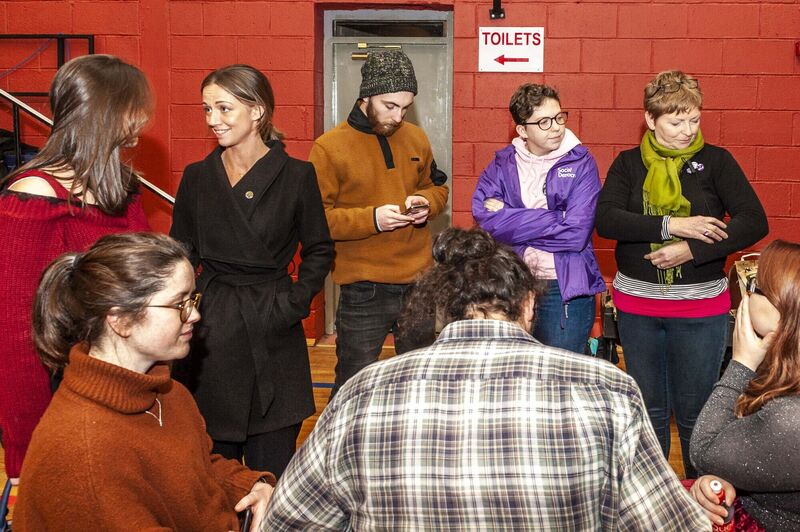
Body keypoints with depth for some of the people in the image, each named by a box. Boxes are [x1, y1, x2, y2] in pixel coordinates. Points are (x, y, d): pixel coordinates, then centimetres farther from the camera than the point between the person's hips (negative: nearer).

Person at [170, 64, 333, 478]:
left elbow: (319, 251, 7)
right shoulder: (197, 177, 5)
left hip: (273, 338, -2)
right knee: (213, 459, 10)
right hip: (210, 333, 2)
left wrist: (296, 302, -5)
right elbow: (181, 256, 11)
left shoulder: (297, 176, -2)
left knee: (272, 467, 2)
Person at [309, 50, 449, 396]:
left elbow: (436, 186, 20)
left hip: (419, 283, 5)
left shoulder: (416, 139, 7)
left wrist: (426, 201, -4)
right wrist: (371, 219, -23)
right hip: (363, 291, -4)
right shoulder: (329, 148, -9)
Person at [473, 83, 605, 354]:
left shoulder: (580, 163, -3)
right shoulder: (502, 164, 4)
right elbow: (484, 219, -13)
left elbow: (576, 234, -15)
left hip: (566, 291, -2)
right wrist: (554, 220, -16)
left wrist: (509, 221, -8)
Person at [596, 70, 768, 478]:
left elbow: (754, 222, -11)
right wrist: (671, 225, -22)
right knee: (648, 408, 15)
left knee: (694, 411, 6)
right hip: (637, 304, 2)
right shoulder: (629, 164, 3)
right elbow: (605, 218, -13)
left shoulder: (715, 161, -2)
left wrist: (691, 249, -20)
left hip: (701, 307, -2)